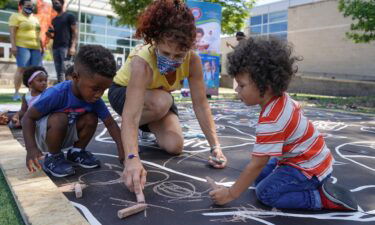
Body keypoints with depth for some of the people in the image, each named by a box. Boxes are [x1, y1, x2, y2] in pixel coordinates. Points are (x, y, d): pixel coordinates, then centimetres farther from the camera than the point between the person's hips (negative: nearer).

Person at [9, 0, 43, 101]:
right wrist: (13, 46, -16)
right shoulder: (16, 16, 3)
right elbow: (12, 32, -6)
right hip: (22, 46, -6)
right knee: (21, 69, -11)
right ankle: (16, 92, -7)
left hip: (36, 48, 6)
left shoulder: (35, 18, 23)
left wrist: (41, 47, 16)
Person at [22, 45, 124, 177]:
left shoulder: (95, 100, -18)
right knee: (60, 119, -34)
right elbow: (28, 118, -25)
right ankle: (53, 158, -9)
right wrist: (31, 148, -36)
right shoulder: (57, 94, -33)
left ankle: (76, 152, 7)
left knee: (91, 118, -18)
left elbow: (110, 123, -12)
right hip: (42, 135, -5)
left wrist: (121, 149, -24)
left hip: (66, 135, 5)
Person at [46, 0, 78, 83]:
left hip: (66, 46, -6)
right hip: (55, 47, 6)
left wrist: (73, 46, -16)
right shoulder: (54, 20, 22)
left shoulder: (69, 16, 4)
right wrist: (49, 33, 1)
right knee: (59, 72, 4)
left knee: (66, 69, -14)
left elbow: (75, 32, -4)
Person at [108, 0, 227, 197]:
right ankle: (129, 133, -7)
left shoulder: (193, 60, -27)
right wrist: (132, 158, -65)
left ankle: (150, 126, 19)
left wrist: (215, 147, -30)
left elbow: (200, 105, -24)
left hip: (159, 96, 4)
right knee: (162, 102, -38)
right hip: (123, 92, -4)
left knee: (174, 146, -14)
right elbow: (131, 114, -50)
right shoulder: (142, 62, -41)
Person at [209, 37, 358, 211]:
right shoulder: (282, 99, -7)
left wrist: (231, 193, -17)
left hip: (310, 168, -9)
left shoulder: (270, 122, -33)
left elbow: (256, 164, -28)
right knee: (260, 176, 11)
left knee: (265, 193, -15)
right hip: (311, 158, 9)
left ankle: (323, 198, -8)